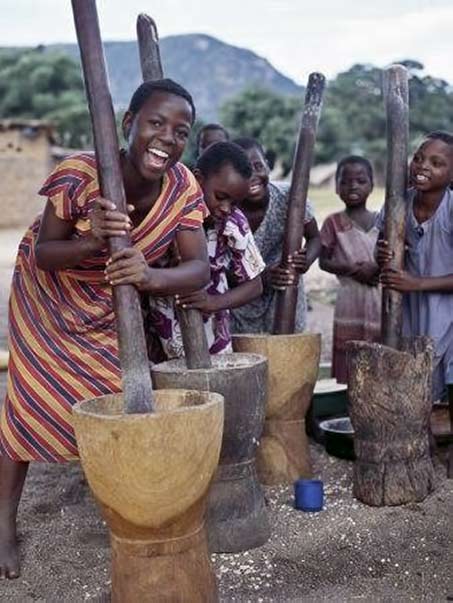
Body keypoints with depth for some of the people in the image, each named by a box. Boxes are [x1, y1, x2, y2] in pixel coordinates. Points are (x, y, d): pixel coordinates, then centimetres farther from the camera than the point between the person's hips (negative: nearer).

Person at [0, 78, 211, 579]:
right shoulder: (79, 175, -35)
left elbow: (199, 267, -29)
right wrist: (89, 242, -47)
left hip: (114, 303, 3)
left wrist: (150, 275, -50)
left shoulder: (184, 189, -24)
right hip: (48, 294, -3)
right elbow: (43, 255, -26)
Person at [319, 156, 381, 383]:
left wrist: (378, 267, -11)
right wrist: (353, 269, -14)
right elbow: (324, 261, 1)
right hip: (350, 303, -2)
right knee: (349, 368, -1)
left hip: (381, 301, 2)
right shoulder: (334, 222, 1)